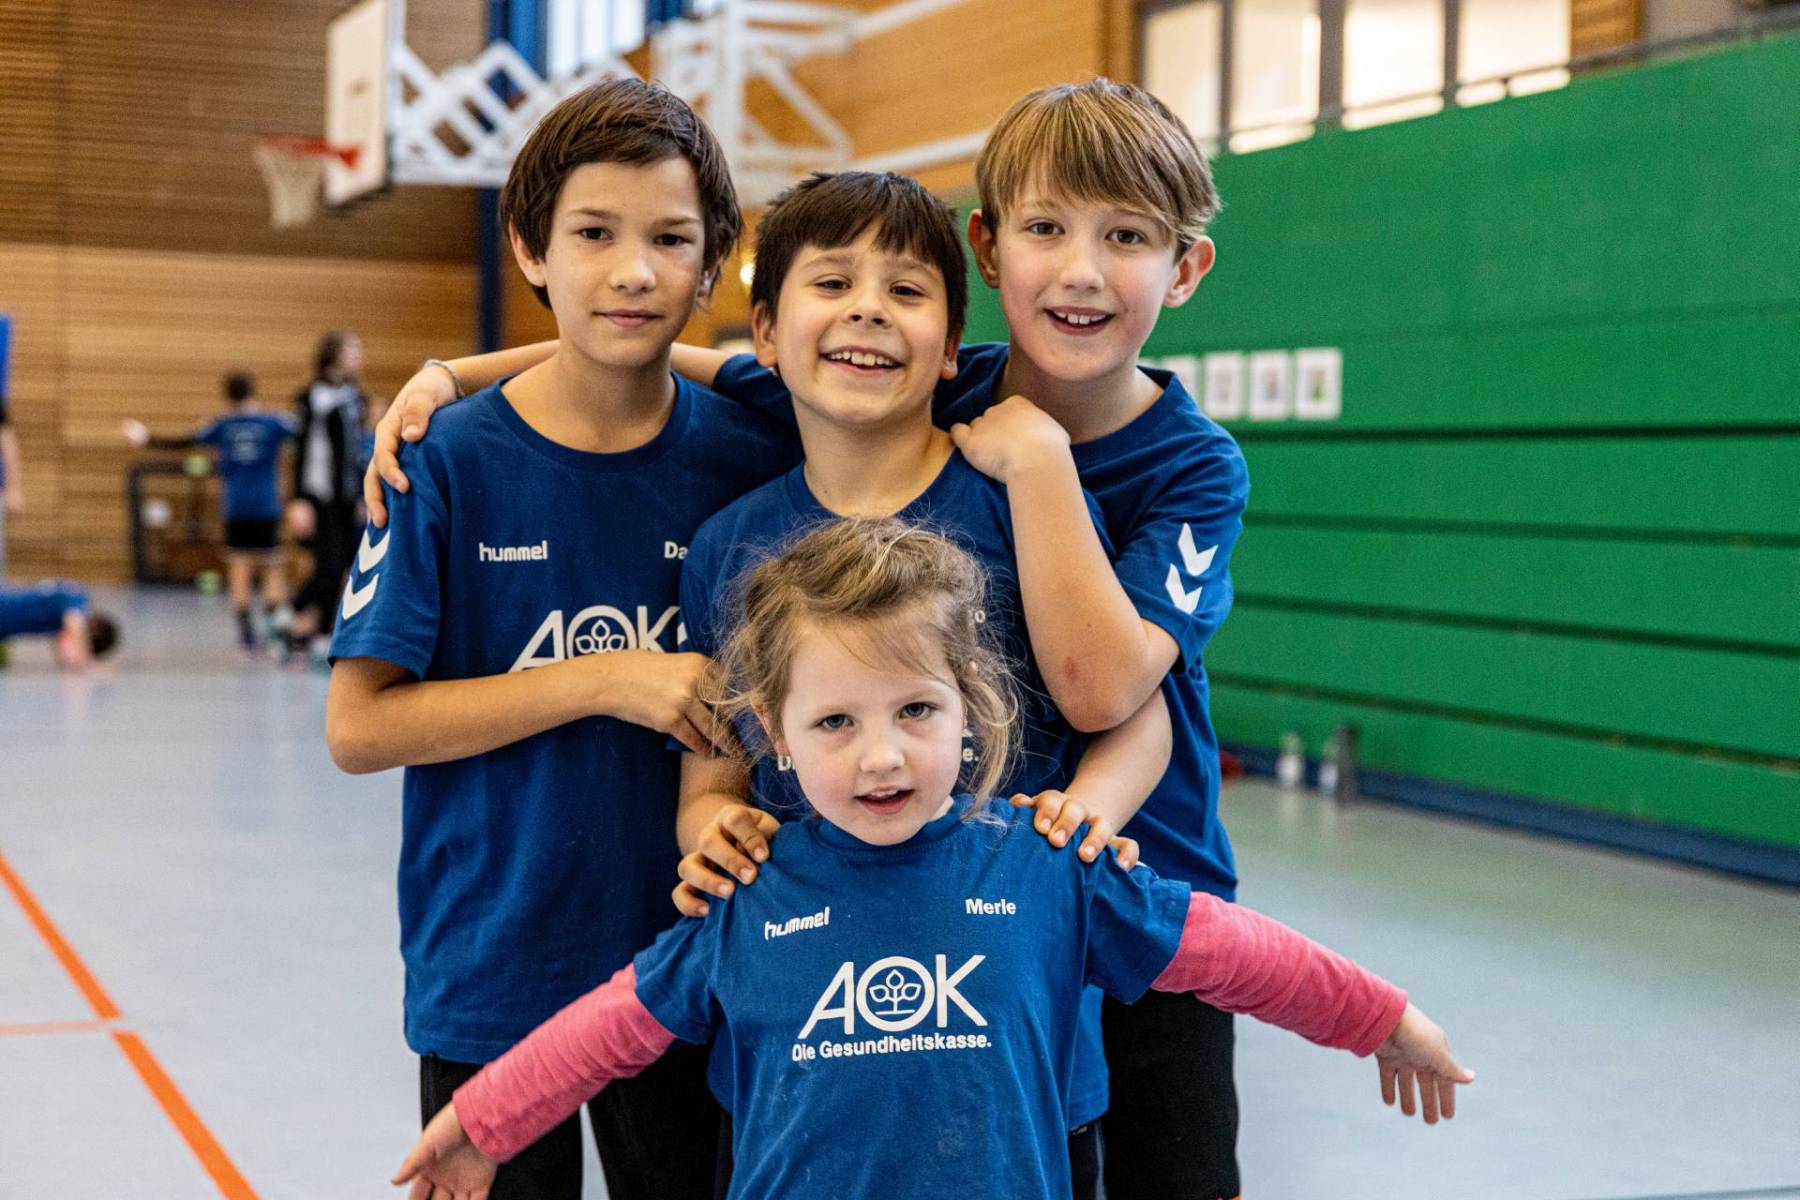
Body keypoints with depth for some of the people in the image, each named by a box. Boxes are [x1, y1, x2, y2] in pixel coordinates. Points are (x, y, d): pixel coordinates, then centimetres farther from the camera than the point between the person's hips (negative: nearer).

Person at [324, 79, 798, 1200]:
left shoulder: (753, 455, -4)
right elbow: (358, 726, -13)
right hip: (491, 972, -2)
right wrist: (606, 683, -19)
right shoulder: (453, 460, -10)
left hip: (687, 968, 2)